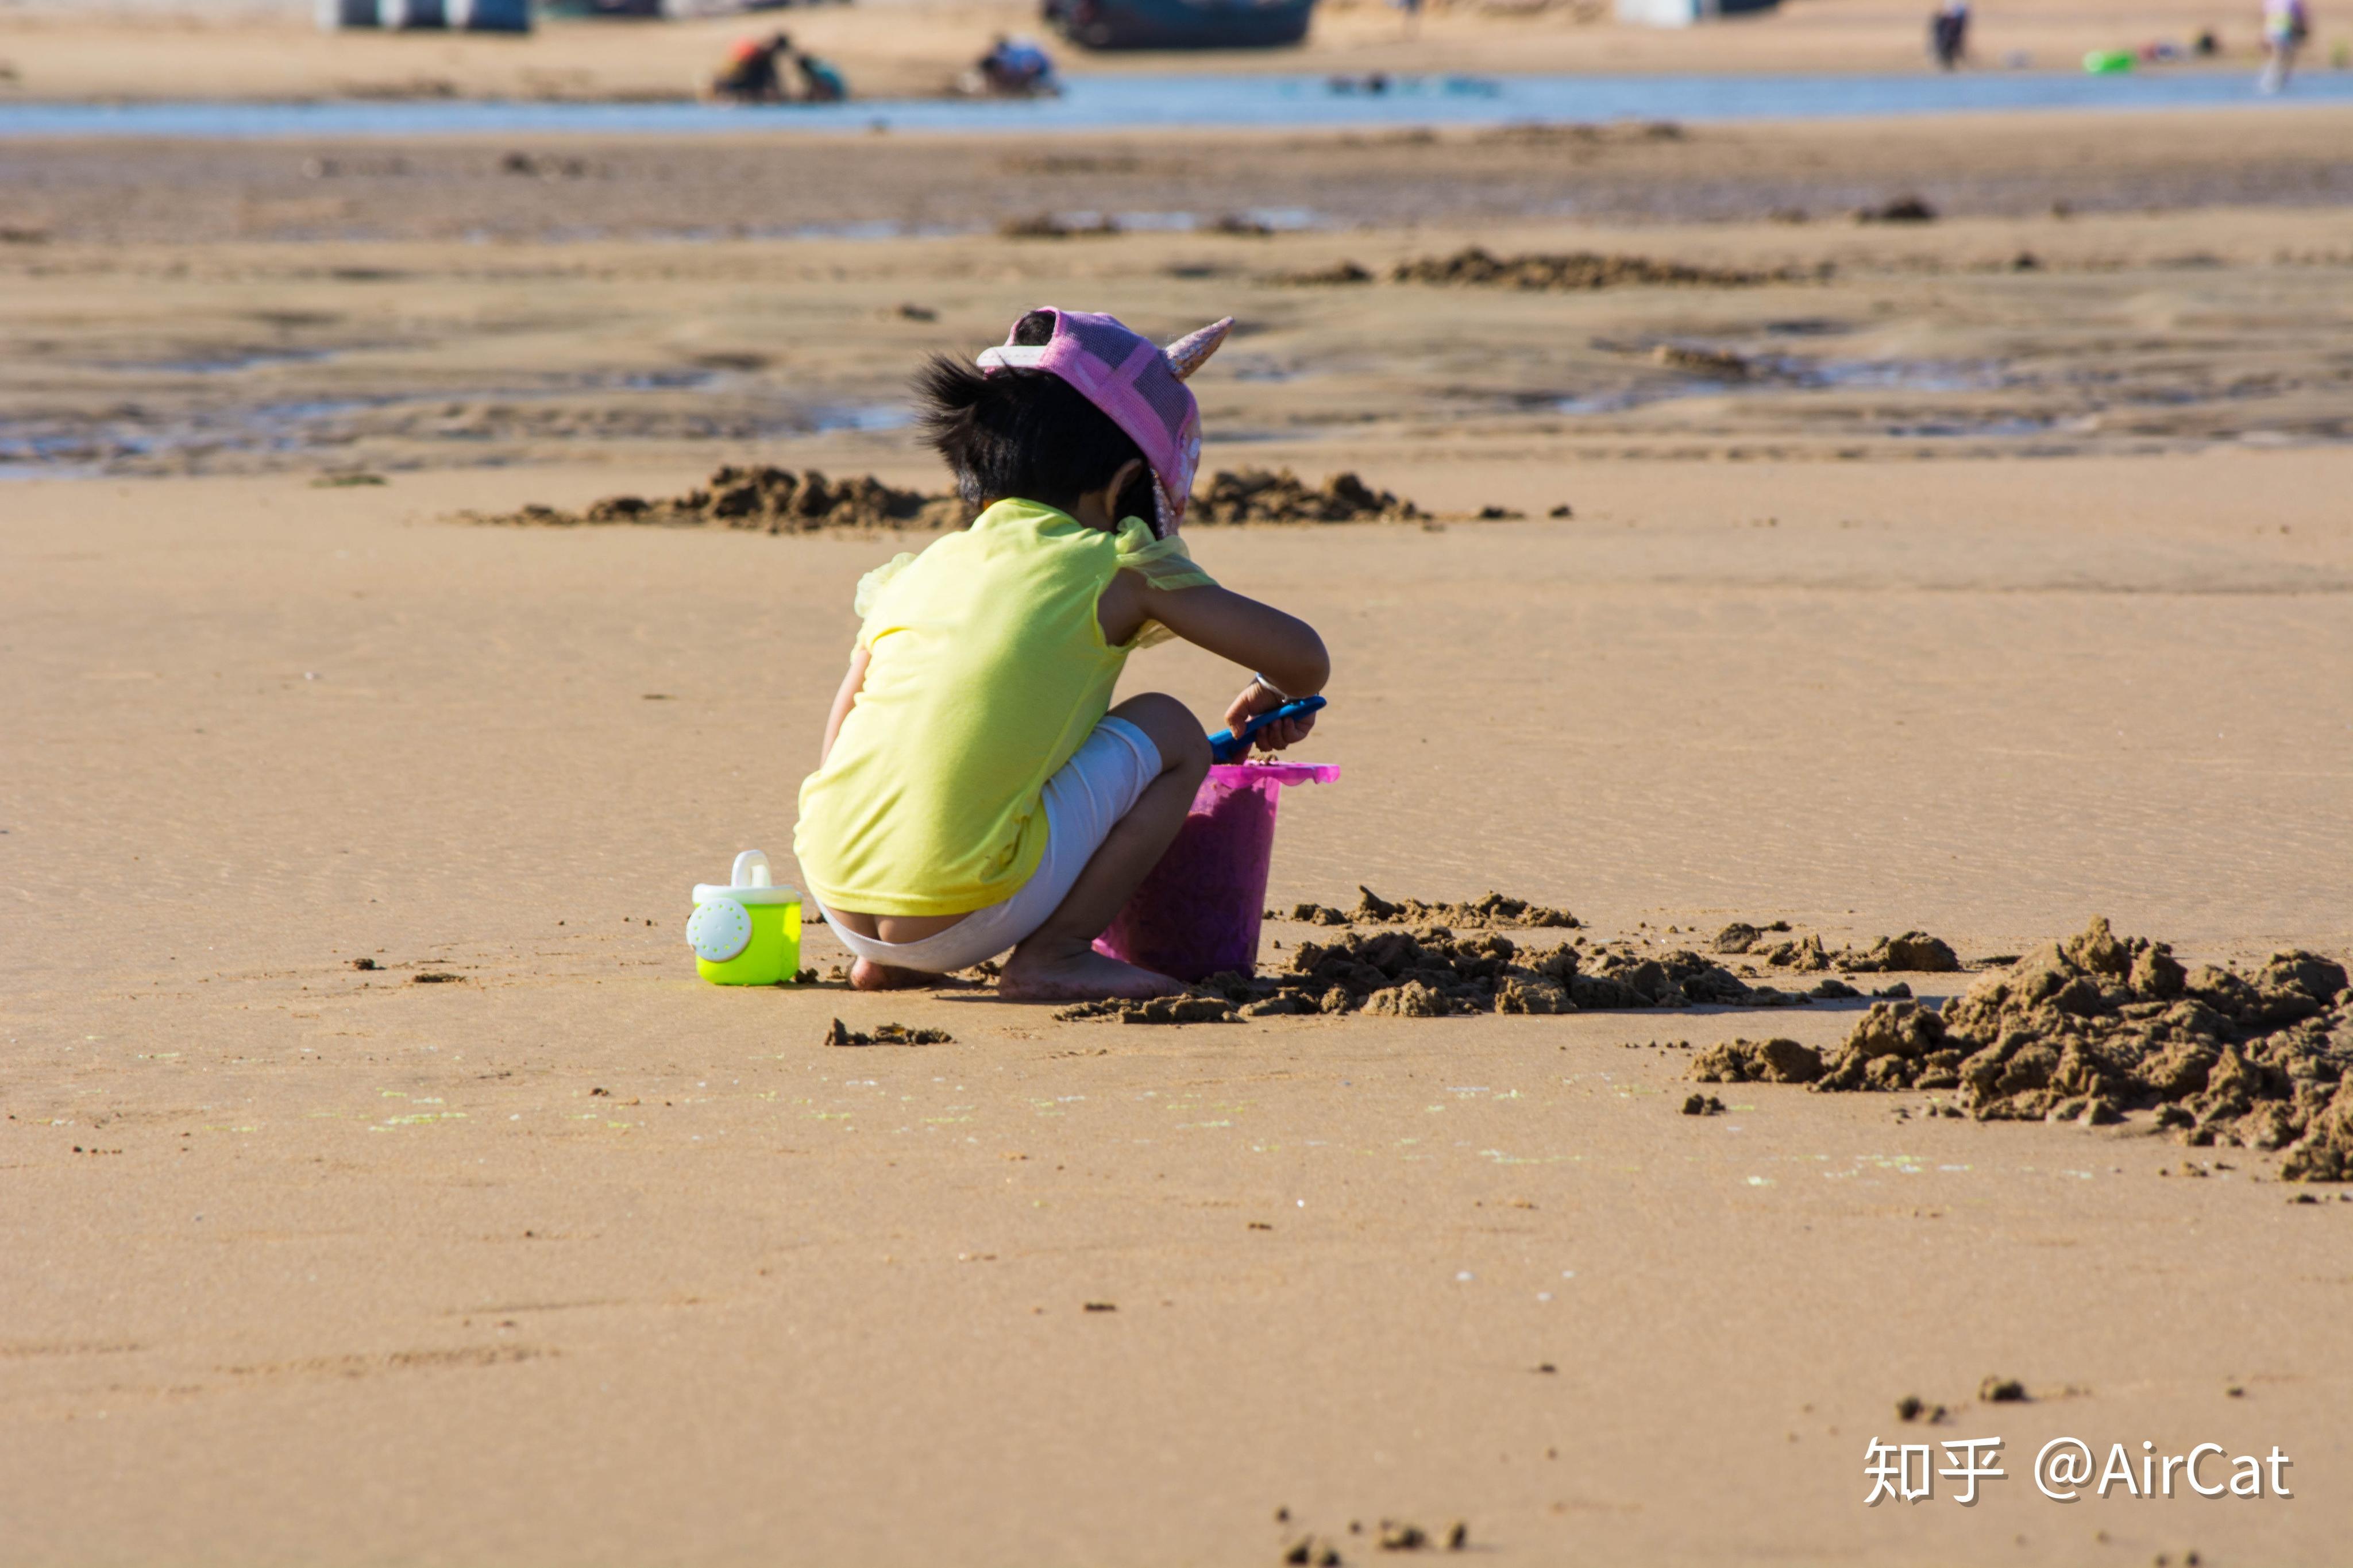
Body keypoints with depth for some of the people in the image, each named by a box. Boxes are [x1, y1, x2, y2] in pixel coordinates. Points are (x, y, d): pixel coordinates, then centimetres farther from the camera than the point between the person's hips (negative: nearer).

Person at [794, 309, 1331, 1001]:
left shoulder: (914, 574, 19)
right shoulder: (1117, 571, 6)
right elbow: (1304, 655, 9)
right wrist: (1279, 694, 34)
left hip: (839, 911, 6)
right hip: (965, 915, -6)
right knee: (1171, 732, 12)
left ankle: (887, 963, 22)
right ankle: (1053, 955, 3)